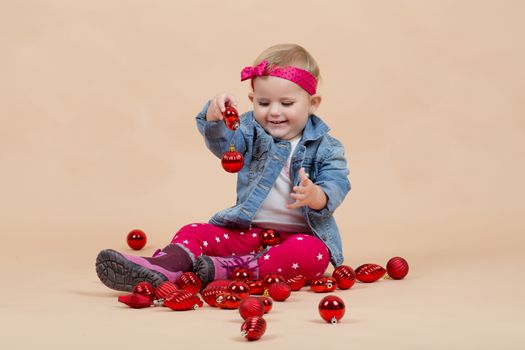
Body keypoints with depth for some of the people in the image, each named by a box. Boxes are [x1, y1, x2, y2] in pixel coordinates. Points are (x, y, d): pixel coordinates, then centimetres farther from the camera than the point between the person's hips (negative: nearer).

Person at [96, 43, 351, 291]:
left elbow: (336, 186, -12)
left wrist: (317, 196, -36)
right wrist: (215, 115, -36)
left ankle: (226, 269, -40)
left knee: (313, 254, -35)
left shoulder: (325, 148, 1)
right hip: (246, 232, 3)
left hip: (300, 234, -3)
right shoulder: (251, 132, 6)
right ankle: (163, 266, -46)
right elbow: (222, 141, -13)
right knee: (194, 233, -15)